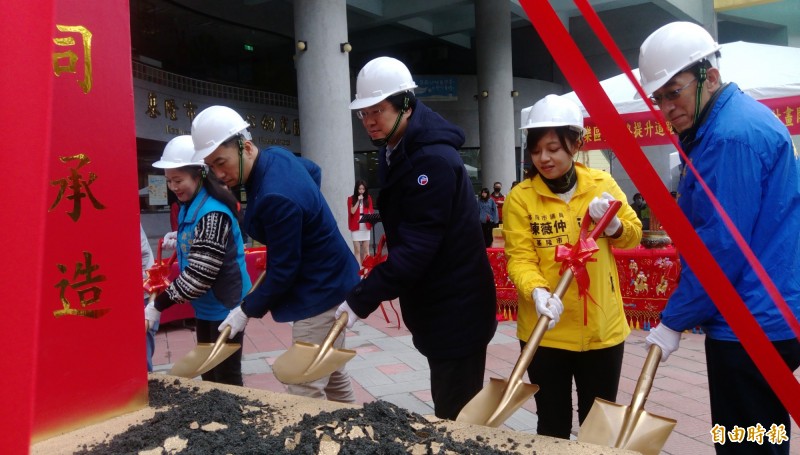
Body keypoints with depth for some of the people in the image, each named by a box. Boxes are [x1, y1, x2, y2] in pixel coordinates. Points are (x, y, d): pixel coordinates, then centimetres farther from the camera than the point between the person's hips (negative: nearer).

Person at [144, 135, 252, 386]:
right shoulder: (189, 206, 5)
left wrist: (159, 305, -21)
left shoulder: (213, 213, -24)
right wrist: (177, 238, 5)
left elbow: (199, 275, -27)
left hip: (225, 306, -9)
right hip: (206, 306, 9)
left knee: (226, 379, 4)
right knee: (208, 375, 21)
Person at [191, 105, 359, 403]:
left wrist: (246, 311, -11)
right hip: (329, 282, 10)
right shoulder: (275, 155, -1)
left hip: (320, 293, -10)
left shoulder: (276, 197, -31)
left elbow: (282, 271, -23)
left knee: (306, 393, -5)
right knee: (332, 375, 22)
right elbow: (314, 171, 22)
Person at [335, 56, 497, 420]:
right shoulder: (394, 153, 7)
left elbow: (416, 246, -28)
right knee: (447, 407, 21)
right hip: (434, 306, 9)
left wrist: (360, 300, -25)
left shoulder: (433, 160, -23)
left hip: (456, 310, -9)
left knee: (456, 416, 2)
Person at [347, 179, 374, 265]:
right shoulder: (351, 199, 0)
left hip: (366, 226, 2)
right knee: (357, 249, -1)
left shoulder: (368, 198, 7)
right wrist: (358, 201, -15)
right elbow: (352, 211, -10)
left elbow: (371, 211, 9)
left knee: (366, 249, 5)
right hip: (356, 226, -2)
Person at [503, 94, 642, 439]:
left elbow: (633, 236, 6)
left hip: (602, 328, 2)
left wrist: (612, 224, -15)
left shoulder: (602, 185, 0)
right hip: (545, 330, -2)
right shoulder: (520, 197, -7)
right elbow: (519, 256, -12)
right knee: (552, 425, 12)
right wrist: (537, 291, -31)